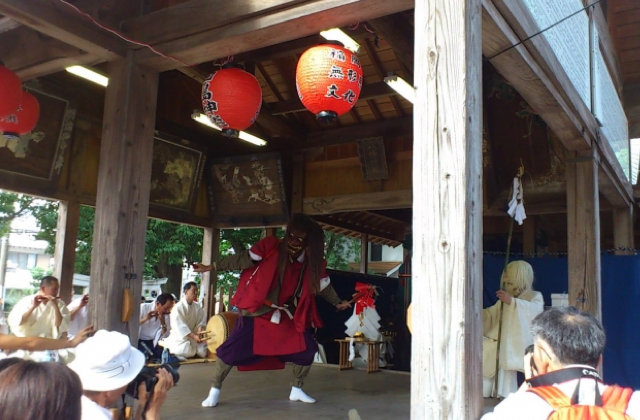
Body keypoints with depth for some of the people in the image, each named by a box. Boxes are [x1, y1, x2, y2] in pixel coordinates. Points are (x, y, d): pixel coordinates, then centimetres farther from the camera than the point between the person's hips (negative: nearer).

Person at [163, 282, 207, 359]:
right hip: (180, 337, -5)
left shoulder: (197, 306, 1)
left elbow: (202, 321, 2)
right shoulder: (178, 307, -18)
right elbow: (179, 326, -24)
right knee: (187, 352, -30)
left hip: (193, 335, 5)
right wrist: (193, 336, -32)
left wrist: (200, 329, -22)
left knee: (203, 352, -12)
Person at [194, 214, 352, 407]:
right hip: (257, 312, -4)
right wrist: (213, 266, -15)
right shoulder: (271, 247, -17)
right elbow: (242, 260, -14)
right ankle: (214, 391, 10)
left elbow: (322, 285, 12)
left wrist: (337, 302, 25)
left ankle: (296, 391, 24)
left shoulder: (313, 263, -6)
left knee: (307, 350, 1)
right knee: (232, 349, -11)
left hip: (287, 317, 4)